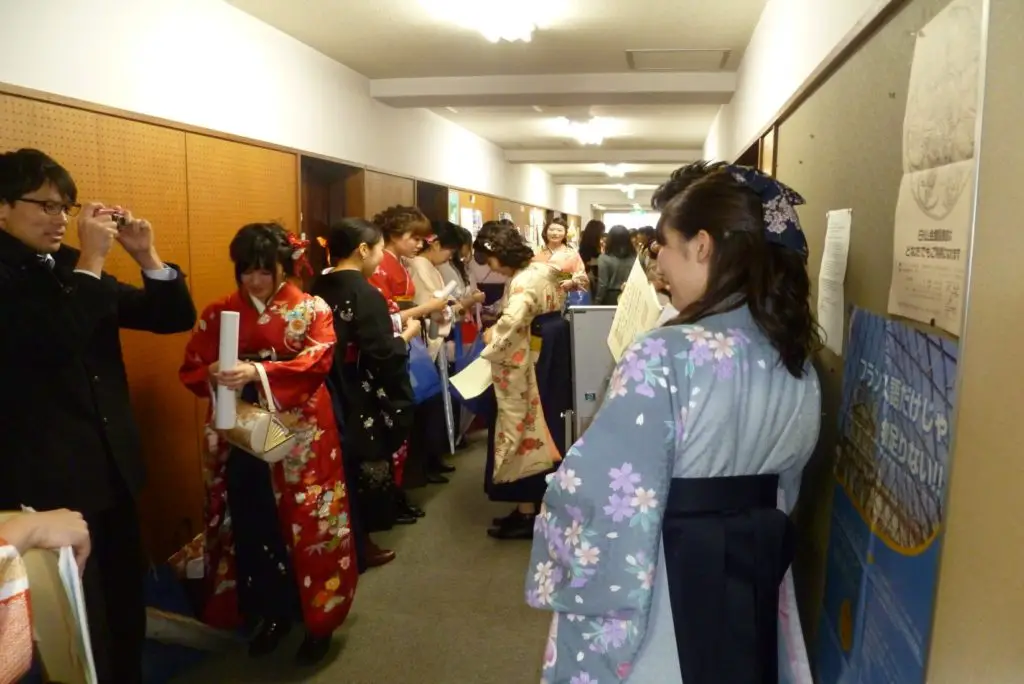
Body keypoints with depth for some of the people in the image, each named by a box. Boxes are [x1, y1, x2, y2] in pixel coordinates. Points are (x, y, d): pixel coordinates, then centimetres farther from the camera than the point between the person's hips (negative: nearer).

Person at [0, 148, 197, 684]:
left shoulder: (73, 268, 9)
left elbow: (173, 317, 7)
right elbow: (53, 342, -28)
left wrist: (147, 257, -7)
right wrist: (91, 260, -22)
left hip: (110, 467, 7)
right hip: (45, 480, -6)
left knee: (125, 605, 18)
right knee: (78, 625, 5)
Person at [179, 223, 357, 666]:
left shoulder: (313, 310, -1)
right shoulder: (218, 314, 7)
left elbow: (318, 361, -16)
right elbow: (191, 370, 4)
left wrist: (258, 373, -30)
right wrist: (212, 376, -20)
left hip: (301, 438, -2)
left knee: (308, 526, 3)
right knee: (252, 526, 8)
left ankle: (318, 618, 21)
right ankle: (272, 613, 28)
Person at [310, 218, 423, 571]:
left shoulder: (319, 289, 4)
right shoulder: (366, 294, -19)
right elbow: (383, 356, -22)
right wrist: (406, 334, -4)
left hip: (332, 393, 7)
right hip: (364, 399, -7)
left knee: (340, 468, 18)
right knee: (362, 466, 8)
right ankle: (356, 547, 22)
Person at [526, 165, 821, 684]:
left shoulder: (665, 356, -27)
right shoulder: (797, 359, -2)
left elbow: (603, 494, -24)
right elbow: (783, 487, 11)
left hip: (658, 594, -6)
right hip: (755, 581, 7)